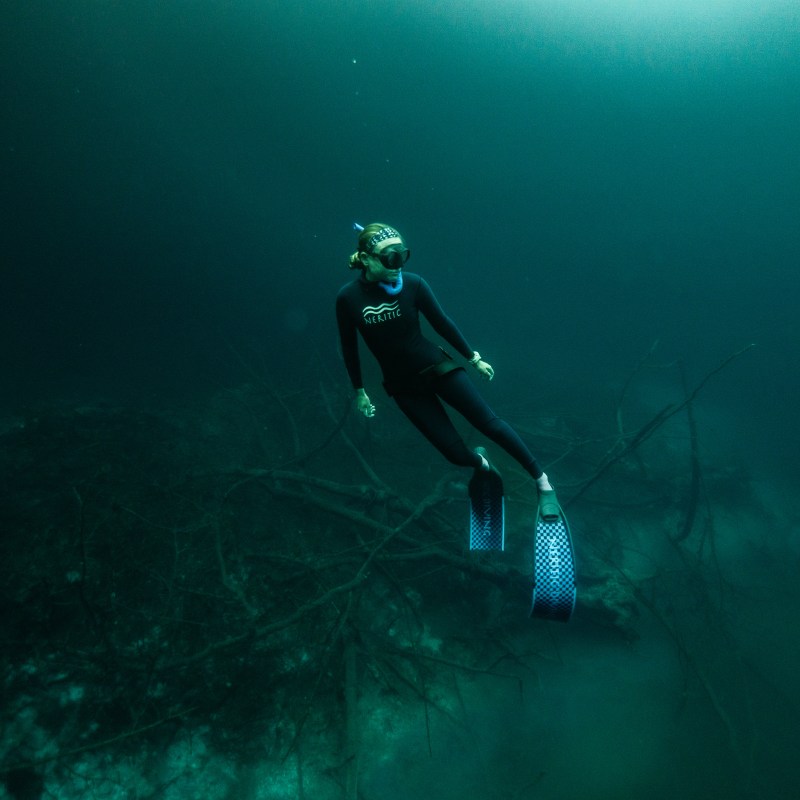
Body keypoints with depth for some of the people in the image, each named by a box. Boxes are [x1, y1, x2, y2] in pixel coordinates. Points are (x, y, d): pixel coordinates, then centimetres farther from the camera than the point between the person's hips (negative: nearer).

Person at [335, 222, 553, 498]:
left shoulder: (412, 283, -15)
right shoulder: (348, 297, -14)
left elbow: (442, 323, -3)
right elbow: (349, 347, -1)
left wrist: (473, 358, 5)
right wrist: (359, 390, 6)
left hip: (437, 367, 0)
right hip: (403, 386, 1)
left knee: (489, 423, -5)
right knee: (454, 451, 2)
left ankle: (541, 479, 12)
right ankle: (479, 461, 38)